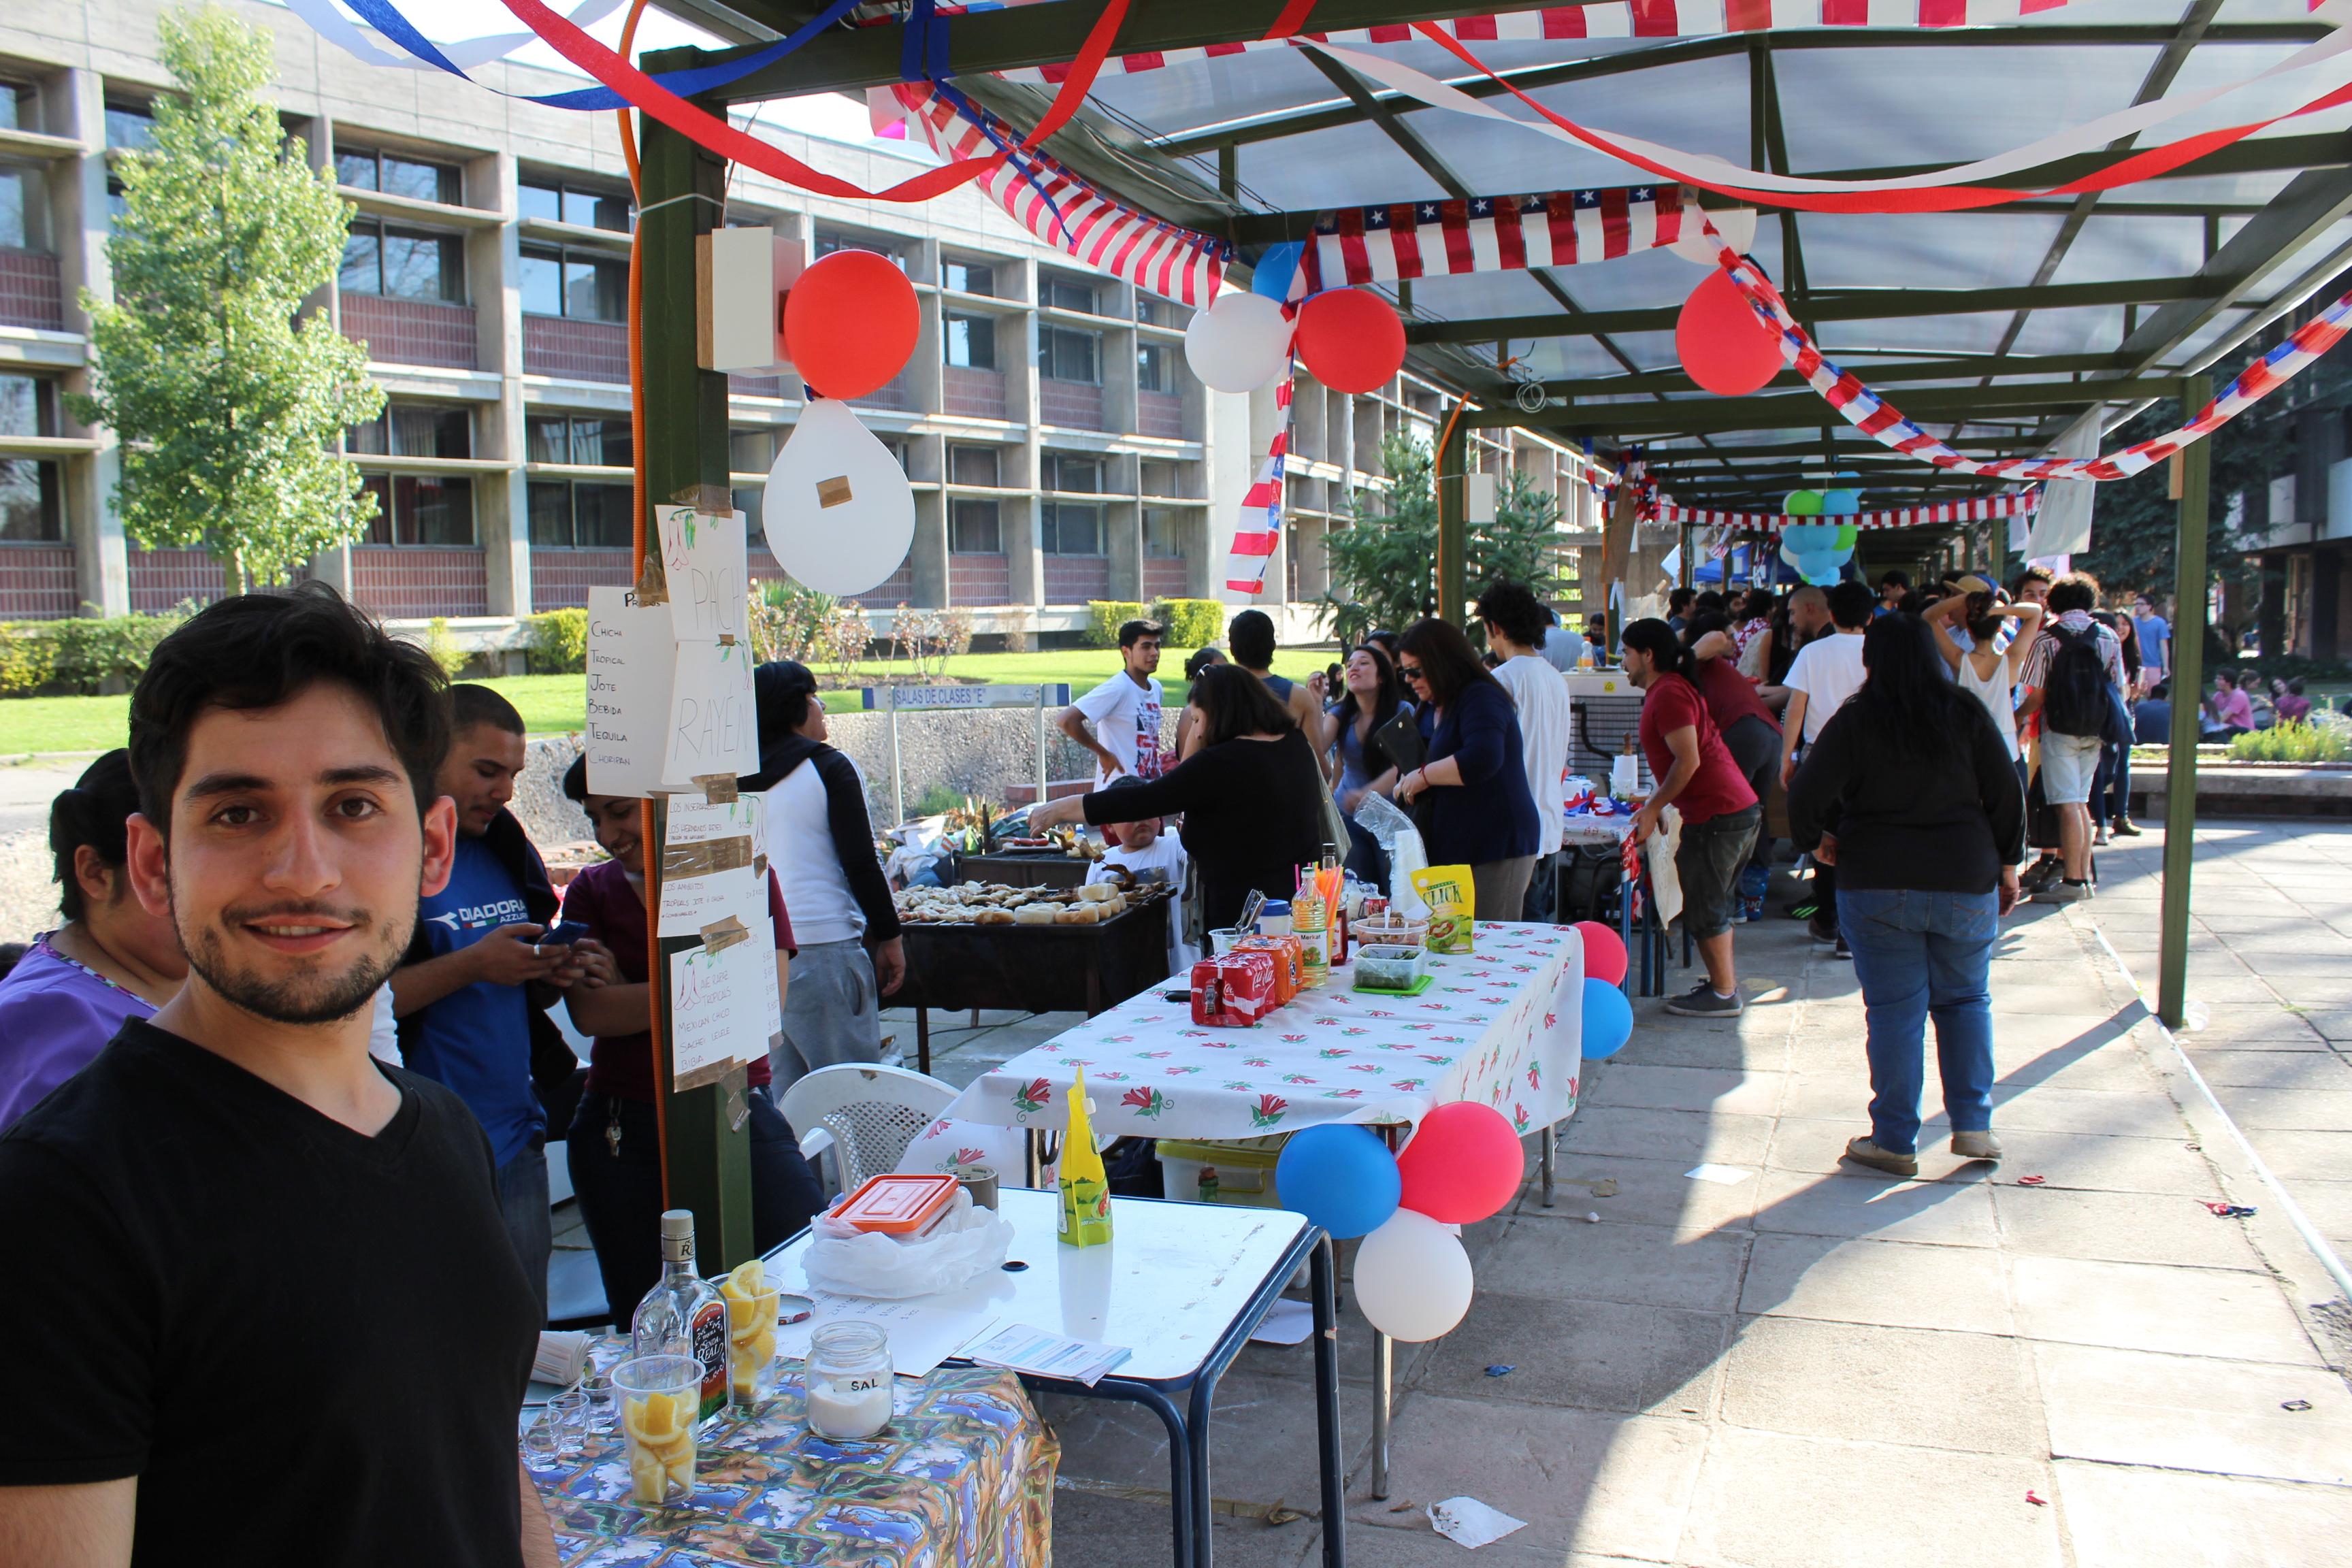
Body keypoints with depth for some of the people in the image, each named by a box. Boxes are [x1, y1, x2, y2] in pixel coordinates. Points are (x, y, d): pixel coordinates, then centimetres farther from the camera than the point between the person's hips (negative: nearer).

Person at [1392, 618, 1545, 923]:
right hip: (1453, 847, 9)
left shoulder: (1481, 698, -10)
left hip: (1496, 846, -9)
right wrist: (1407, 783, 7)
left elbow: (1484, 759, -28)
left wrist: (1423, 776, -17)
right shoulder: (1432, 708, 18)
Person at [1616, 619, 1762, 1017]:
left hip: (1716, 815, -11)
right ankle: (1725, 981, 29)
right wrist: (1655, 802, 22)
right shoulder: (1675, 687, 19)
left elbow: (1689, 761, -20)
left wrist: (1652, 810, -13)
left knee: (1704, 908, -1)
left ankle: (1723, 995, 7)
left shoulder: (1668, 694, -13)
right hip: (1741, 808, 11)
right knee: (1716, 903, 20)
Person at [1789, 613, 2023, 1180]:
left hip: (1877, 886, -2)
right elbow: (2007, 795, 1)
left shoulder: (1855, 721, -7)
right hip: (1967, 884, 2)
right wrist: (2008, 865, 12)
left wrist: (1818, 840, 7)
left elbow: (1806, 797, -12)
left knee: (1894, 1011, 4)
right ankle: (1973, 1125, 14)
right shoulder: (1967, 713, -1)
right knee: (1966, 1000, 17)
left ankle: (1894, 1142, 9)